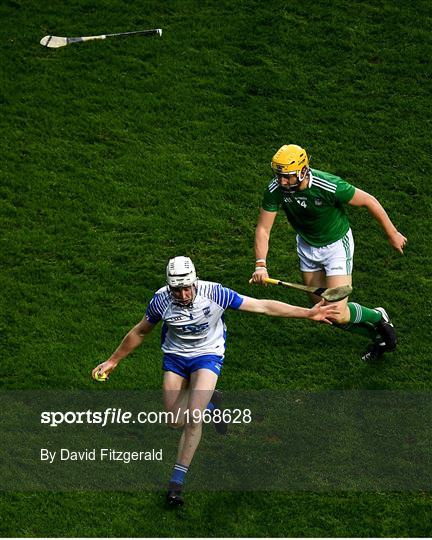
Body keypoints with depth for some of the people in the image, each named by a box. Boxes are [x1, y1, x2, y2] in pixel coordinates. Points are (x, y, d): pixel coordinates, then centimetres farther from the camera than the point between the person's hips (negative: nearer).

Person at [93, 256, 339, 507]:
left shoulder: (213, 293, -25)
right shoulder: (161, 300, -19)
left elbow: (262, 306, -19)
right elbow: (140, 332, 1)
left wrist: (308, 313, -21)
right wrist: (113, 361, 8)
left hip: (207, 355, -3)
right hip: (175, 356, 3)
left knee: (194, 417, -21)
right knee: (177, 420, 0)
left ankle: (178, 479, -12)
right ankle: (210, 401, 32)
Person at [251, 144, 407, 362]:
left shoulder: (329, 187, -34)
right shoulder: (275, 190, -22)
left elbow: (369, 201, -20)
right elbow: (263, 229, -14)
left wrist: (392, 234, -9)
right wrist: (261, 265, -29)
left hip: (336, 244, -5)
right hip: (307, 245, 5)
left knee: (338, 315, -13)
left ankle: (378, 318, 20)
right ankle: (377, 336, 34)